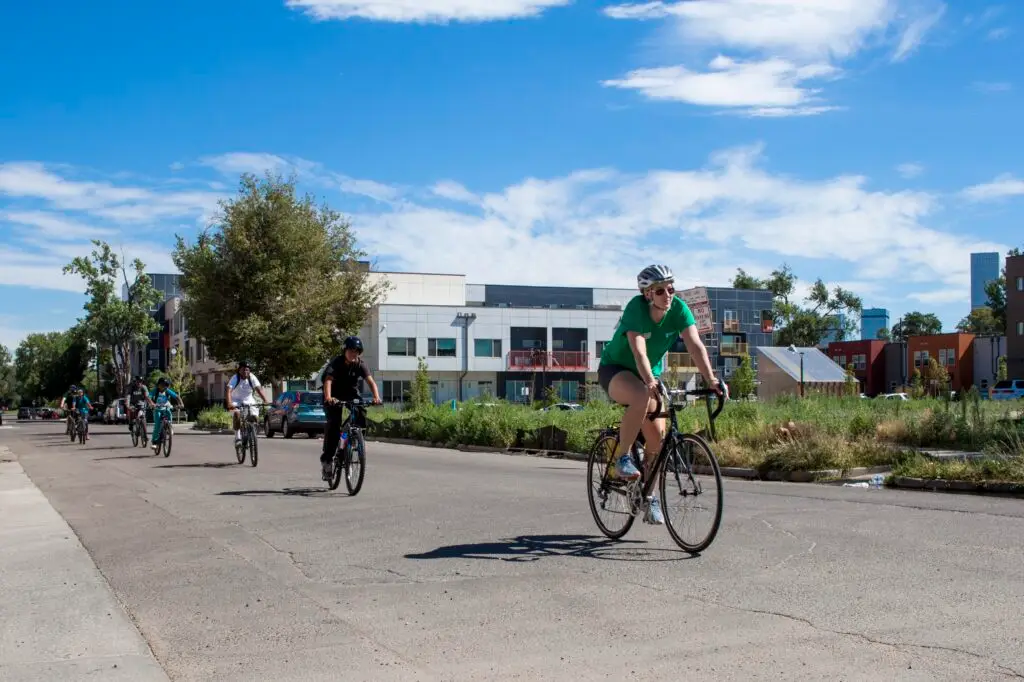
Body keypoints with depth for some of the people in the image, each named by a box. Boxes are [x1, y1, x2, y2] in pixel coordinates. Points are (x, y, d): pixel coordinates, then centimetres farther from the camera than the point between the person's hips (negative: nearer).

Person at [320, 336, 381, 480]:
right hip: (335, 397, -3)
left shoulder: (360, 364, -12)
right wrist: (328, 398, -54)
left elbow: (371, 381, -23)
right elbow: (328, 380, -35)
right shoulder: (336, 363, -21)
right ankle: (326, 458, -12)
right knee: (334, 423, -20)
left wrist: (376, 397, -41)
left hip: (351, 396, 3)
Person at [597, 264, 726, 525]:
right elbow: (639, 350, -39)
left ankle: (650, 497, 12)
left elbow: (695, 345, -26)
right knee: (642, 397, -38)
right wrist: (650, 383, -55)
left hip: (650, 374, 5)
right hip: (615, 369, -5)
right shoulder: (636, 308, -27)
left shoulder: (678, 308, -16)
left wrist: (711, 380, -39)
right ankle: (622, 457, -20)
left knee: (658, 436, -7)